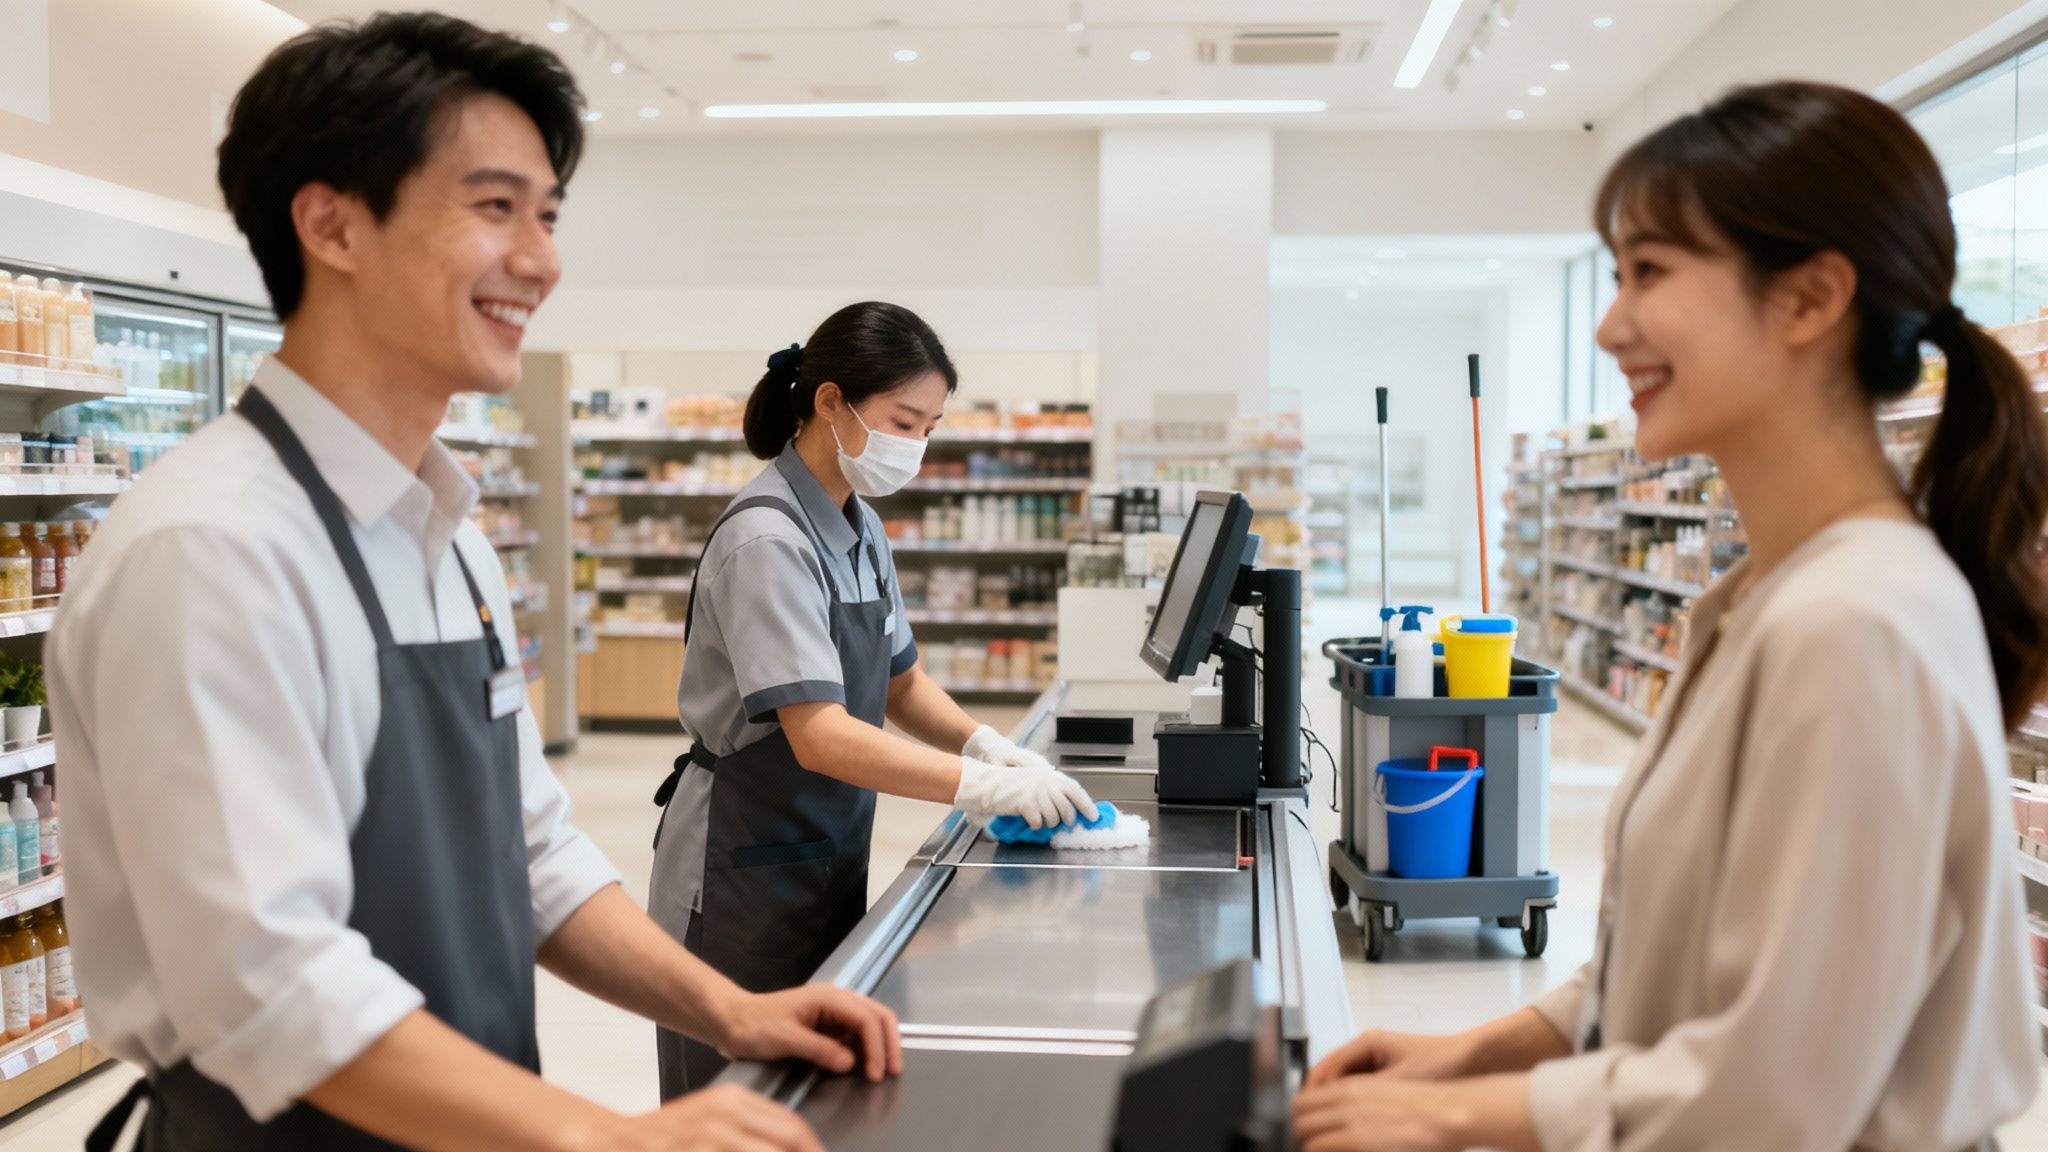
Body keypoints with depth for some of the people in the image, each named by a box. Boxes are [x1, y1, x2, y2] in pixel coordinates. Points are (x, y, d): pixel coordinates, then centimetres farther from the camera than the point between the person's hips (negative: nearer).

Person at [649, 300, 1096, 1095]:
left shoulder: (860, 528, 6)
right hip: (747, 870, -8)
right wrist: (983, 788, -29)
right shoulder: (767, 538, -21)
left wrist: (988, 745, -4)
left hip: (829, 856, 8)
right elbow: (819, 736, -27)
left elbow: (900, 680, 14)